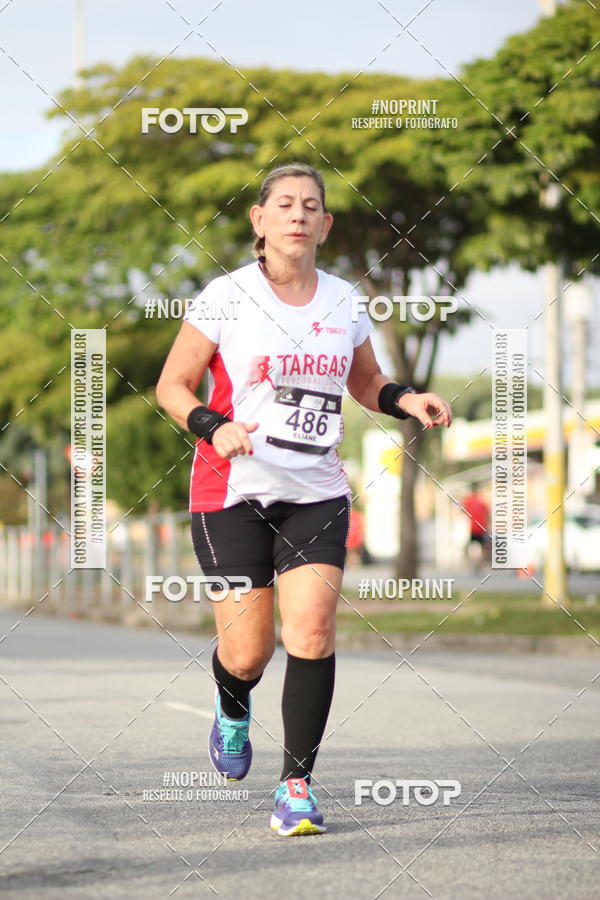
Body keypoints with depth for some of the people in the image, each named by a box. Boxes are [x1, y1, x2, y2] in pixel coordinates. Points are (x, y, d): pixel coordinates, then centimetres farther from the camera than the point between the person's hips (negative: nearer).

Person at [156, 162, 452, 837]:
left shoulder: (343, 302, 7)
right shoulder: (226, 297, -4)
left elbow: (366, 383, 22)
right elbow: (172, 387, 1)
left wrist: (408, 400, 1)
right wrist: (214, 427, -18)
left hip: (316, 494, 2)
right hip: (232, 492, -2)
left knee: (312, 633, -14)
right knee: (247, 654, -1)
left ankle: (296, 784, -5)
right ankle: (233, 710, 36)